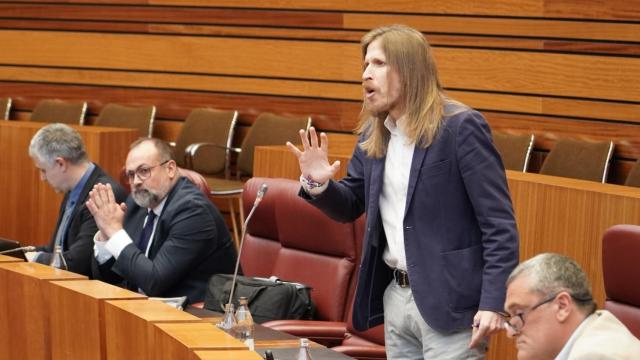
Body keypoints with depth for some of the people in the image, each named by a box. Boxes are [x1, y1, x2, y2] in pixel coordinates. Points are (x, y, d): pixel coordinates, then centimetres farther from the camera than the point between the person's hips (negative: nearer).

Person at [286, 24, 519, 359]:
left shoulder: (461, 127, -13)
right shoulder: (373, 134, 8)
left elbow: (499, 223, -15)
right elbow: (349, 207, 18)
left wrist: (493, 303, -21)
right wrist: (319, 184, -5)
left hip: (450, 302, -7)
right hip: (395, 296, 7)